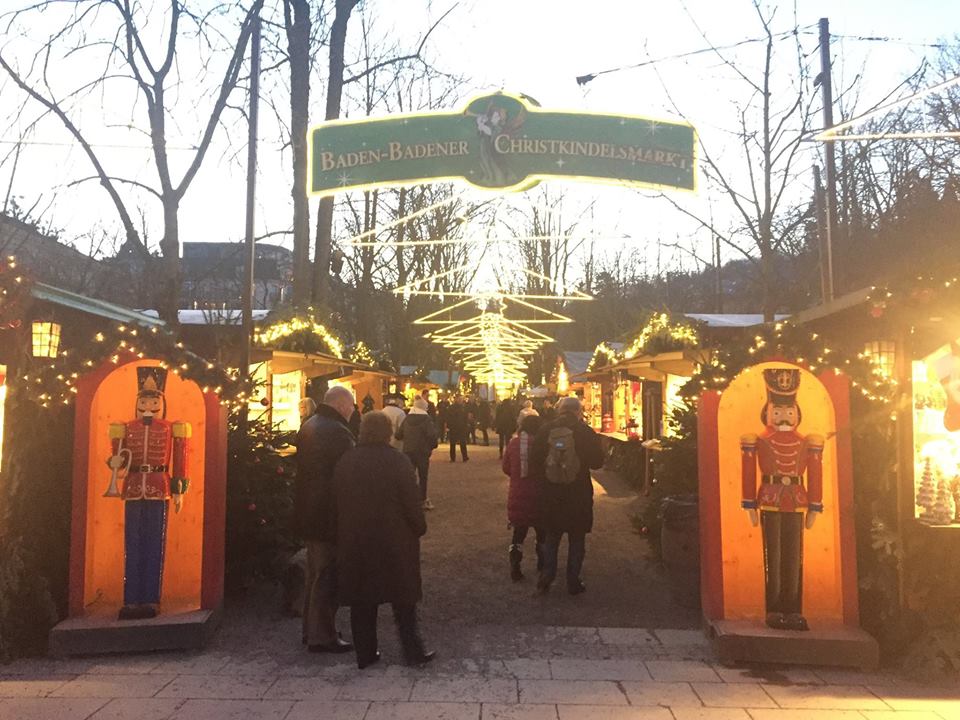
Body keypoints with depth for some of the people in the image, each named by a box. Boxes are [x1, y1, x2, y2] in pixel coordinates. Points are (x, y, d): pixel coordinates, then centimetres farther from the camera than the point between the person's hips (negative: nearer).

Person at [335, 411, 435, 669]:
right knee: (403, 599, 9)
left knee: (362, 601, 14)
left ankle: (365, 653, 20)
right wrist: (419, 528, 2)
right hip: (394, 542, -3)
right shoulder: (397, 461, -13)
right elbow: (411, 503, -13)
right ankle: (413, 651, 14)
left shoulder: (345, 461, 1)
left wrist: (344, 536, 16)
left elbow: (338, 503, 7)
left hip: (355, 543, 4)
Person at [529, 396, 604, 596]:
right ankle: (573, 582, 15)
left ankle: (547, 576, 14)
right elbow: (597, 461, -4)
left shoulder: (545, 430, -6)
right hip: (579, 494, -2)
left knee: (551, 536, 18)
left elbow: (534, 460, -2)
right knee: (576, 538, 12)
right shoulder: (585, 432, -11)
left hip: (550, 493, 2)